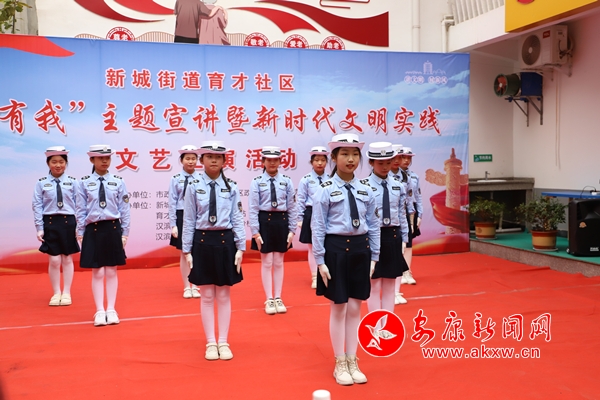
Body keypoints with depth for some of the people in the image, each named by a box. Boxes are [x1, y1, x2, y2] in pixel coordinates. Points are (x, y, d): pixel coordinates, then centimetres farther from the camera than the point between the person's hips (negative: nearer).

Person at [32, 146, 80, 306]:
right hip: (50, 222, 0)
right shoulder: (41, 183, -2)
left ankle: (66, 293, 20)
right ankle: (56, 293, 17)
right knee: (54, 260, 2)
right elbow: (37, 206, -1)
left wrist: (79, 227, -2)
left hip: (68, 222, 0)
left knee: (67, 259, 9)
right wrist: (39, 228, -5)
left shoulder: (72, 182, -1)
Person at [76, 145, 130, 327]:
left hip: (113, 228, 1)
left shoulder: (118, 181, 1)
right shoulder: (84, 182, 0)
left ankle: (111, 310, 16)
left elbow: (124, 209, 3)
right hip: (93, 229, 0)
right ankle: (100, 311, 12)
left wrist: (125, 233, 2)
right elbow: (81, 210, 3)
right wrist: (80, 233, 1)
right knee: (97, 272, 4)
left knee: (111, 271, 8)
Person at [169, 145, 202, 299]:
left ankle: (195, 286, 19)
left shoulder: (201, 179, 0)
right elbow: (172, 203, -2)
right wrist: (173, 224, -5)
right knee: (184, 254, 8)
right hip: (182, 218, 0)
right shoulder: (176, 180, -2)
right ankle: (187, 287, 19)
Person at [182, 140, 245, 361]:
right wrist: (187, 250, -2)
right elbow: (189, 220, 0)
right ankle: (210, 343, 18)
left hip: (225, 241, 1)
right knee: (207, 296, 7)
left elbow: (237, 219, 1)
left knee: (224, 295, 8)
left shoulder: (231, 188, 1)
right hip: (203, 242, -1)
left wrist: (240, 248, -3)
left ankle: (223, 342, 18)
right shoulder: (194, 187, -2)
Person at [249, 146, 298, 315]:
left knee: (279, 262, 10)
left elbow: (292, 207, 3)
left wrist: (292, 230, 0)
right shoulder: (257, 182, -4)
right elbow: (253, 208, -7)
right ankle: (269, 299, 15)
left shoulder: (286, 181, 2)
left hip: (281, 221, 2)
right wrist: (255, 231, -12)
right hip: (265, 221, -2)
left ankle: (278, 298, 20)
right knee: (267, 262, 5)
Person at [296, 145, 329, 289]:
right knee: (313, 247, 6)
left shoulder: (330, 180, 3)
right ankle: (315, 277, 17)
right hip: (312, 215, -2)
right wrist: (300, 219, -2)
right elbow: (301, 200, -2)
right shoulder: (305, 180, -4)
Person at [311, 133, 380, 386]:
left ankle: (352, 361, 24)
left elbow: (373, 226, 8)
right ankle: (340, 364, 20)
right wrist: (320, 261, -10)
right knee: (338, 308, 5)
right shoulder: (325, 190, -7)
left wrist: (374, 257, 6)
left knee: (355, 308, 10)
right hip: (336, 249, -3)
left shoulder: (366, 191, 5)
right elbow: (318, 228, -7)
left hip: (360, 249, 4)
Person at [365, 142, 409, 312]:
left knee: (390, 285, 12)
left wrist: (404, 239, 8)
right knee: (374, 286, 5)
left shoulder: (398, 186, 6)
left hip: (393, 237, 5)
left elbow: (402, 215, 9)